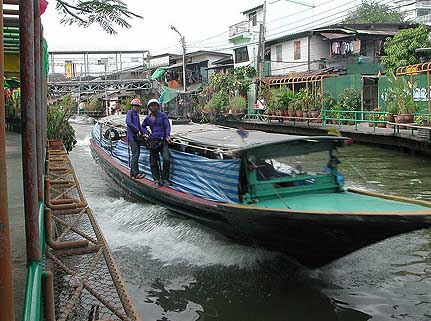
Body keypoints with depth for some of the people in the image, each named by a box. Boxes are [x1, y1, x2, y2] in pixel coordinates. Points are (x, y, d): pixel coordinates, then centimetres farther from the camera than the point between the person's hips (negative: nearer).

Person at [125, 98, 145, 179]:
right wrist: (137, 129, -17)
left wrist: (142, 132, 9)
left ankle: (132, 172, 18)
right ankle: (135, 173, -13)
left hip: (136, 136, 9)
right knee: (135, 154, -13)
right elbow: (128, 122, -20)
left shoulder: (137, 114, 20)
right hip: (131, 136, -9)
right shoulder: (130, 112, -6)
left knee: (137, 154, 10)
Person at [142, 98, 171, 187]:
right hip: (153, 141, 4)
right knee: (153, 162, 4)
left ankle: (164, 179, -6)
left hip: (163, 140, -3)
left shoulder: (163, 115, 1)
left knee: (166, 159, -18)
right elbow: (143, 126, 29)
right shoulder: (148, 118, 11)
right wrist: (146, 132, 11)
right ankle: (156, 179, 16)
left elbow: (167, 126, -1)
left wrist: (167, 136, -16)